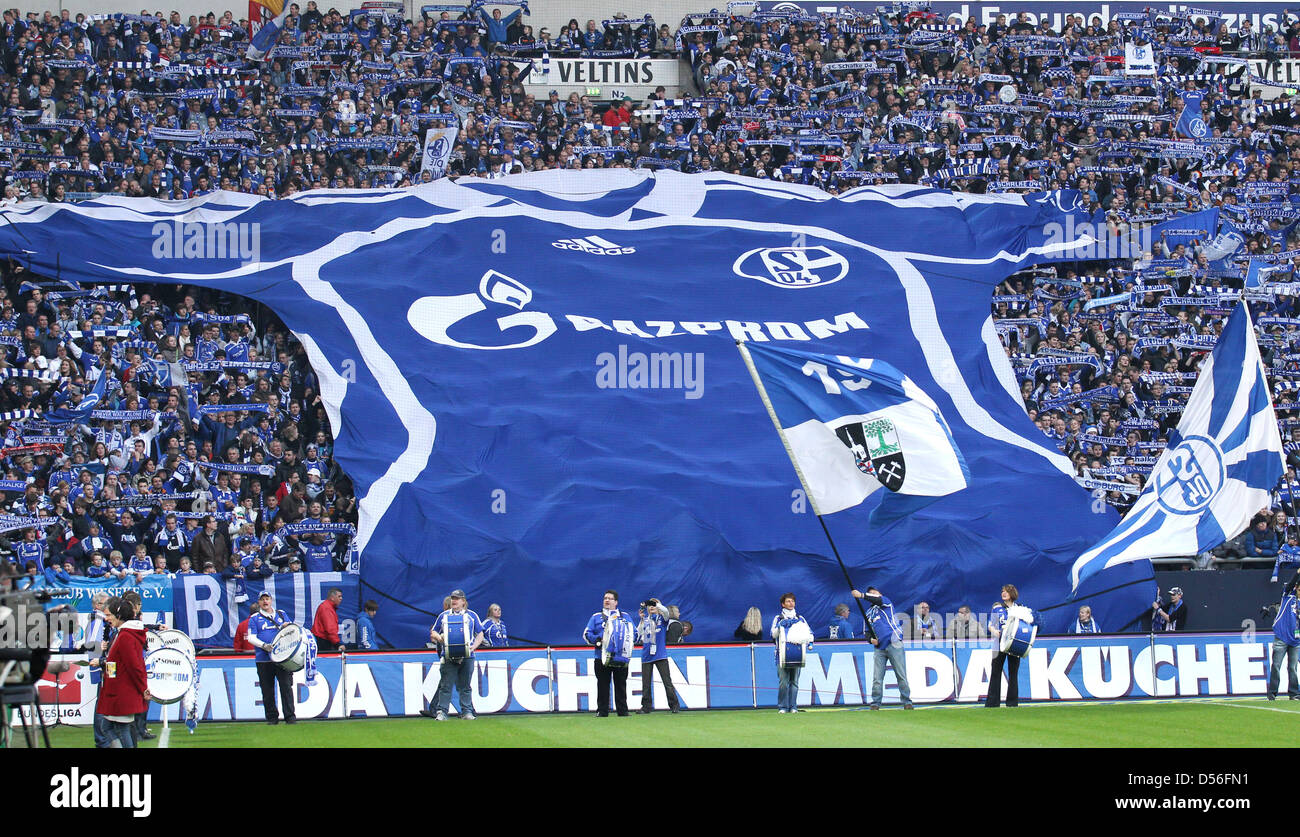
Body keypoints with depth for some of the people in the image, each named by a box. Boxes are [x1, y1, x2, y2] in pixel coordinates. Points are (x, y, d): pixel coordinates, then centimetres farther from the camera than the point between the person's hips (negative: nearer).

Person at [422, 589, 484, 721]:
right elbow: (433, 632, 19)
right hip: (448, 656, 0)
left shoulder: (471, 616, 11)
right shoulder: (444, 616, 14)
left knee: (465, 686, 2)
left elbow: (480, 634, 13)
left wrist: (474, 646, -4)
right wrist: (437, 637, -4)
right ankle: (441, 712, -3)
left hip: (466, 656, 0)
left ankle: (467, 711, 8)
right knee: (446, 685, -3)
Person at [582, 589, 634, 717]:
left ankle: (623, 711, 8)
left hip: (621, 658, 1)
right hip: (603, 658, -1)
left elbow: (634, 632, 13)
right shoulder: (596, 617, 12)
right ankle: (602, 711, 2)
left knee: (621, 686, 3)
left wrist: (627, 641, -6)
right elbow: (586, 634, 6)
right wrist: (597, 639, -12)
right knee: (603, 687, -1)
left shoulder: (625, 617, 15)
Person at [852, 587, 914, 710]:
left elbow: (878, 600, -14)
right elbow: (868, 631, 25)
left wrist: (862, 595, -23)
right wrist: (870, 639, 3)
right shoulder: (869, 614, 24)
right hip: (879, 647, 5)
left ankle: (907, 702, 1)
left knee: (901, 675, -4)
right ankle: (875, 703, 0)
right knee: (877, 678, -3)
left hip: (894, 644, -5)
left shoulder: (886, 603, 9)